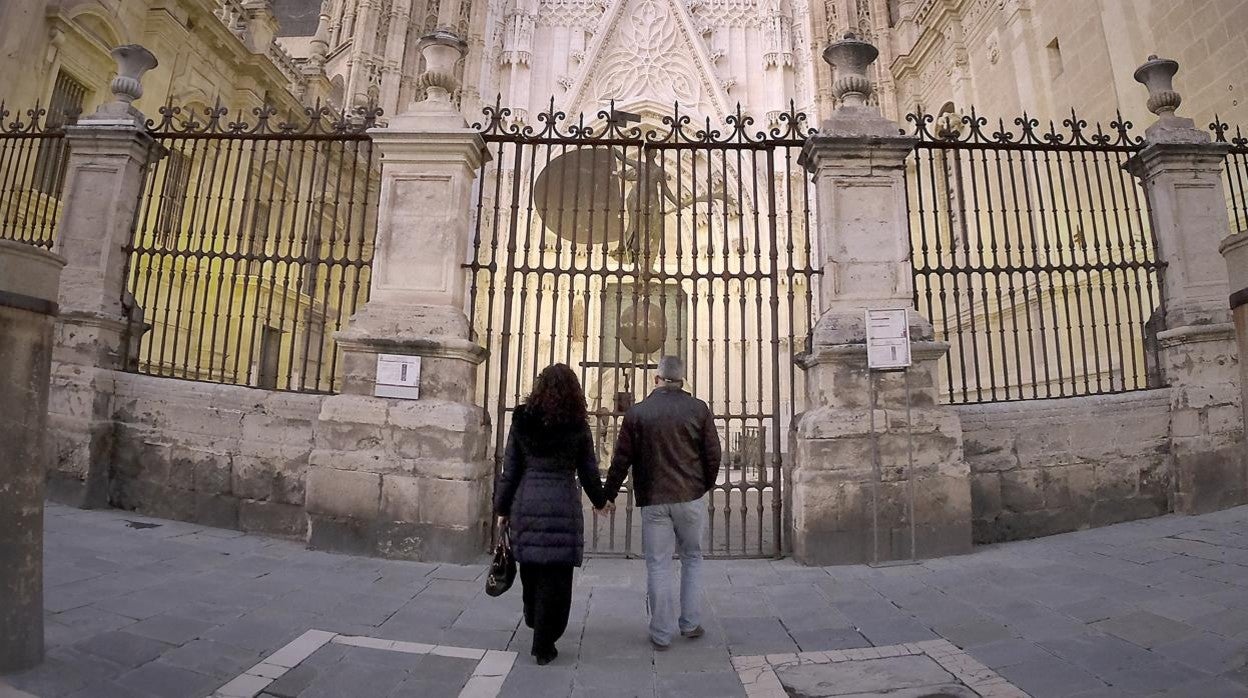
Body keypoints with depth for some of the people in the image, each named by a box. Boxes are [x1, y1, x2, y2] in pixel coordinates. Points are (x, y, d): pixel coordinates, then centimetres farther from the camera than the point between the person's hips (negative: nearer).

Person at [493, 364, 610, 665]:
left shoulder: (522, 421, 1)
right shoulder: (578, 426, -3)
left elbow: (509, 470, 4)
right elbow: (589, 471, 4)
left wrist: (502, 509, 13)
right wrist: (600, 501, 22)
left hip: (526, 504, 3)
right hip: (563, 507, -3)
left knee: (530, 567, 22)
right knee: (555, 577, 6)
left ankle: (533, 619, 46)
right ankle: (544, 646, 14)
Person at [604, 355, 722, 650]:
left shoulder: (637, 412, -3)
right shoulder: (698, 409, -3)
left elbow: (621, 459, 0)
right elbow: (713, 454, 0)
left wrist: (609, 495, 12)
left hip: (653, 500, 0)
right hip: (691, 497, 1)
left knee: (658, 565, 8)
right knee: (692, 559, 18)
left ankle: (662, 634, 16)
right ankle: (691, 624, 24)